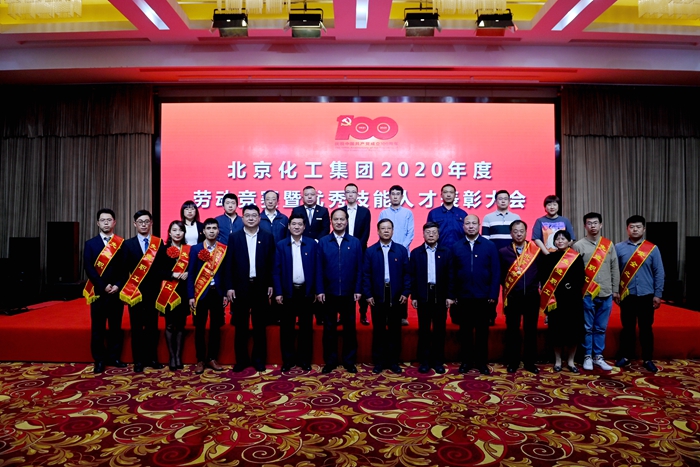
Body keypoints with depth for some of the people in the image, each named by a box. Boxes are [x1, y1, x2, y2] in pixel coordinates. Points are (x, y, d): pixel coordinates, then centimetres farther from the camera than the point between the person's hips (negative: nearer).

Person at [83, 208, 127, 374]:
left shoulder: (122, 243, 6)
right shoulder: (90, 244, 6)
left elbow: (125, 268, 2)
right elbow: (88, 268, -4)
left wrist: (118, 286, -12)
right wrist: (103, 286, -13)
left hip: (116, 291, 0)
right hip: (98, 291, 0)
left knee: (116, 326, 7)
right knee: (98, 328, 4)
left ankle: (114, 357, 18)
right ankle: (99, 360, 13)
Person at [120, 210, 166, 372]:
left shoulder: (159, 243, 5)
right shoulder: (128, 244, 4)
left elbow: (162, 267, 0)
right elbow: (125, 268, -1)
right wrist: (128, 287, -10)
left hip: (153, 291, 1)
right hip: (135, 291, 0)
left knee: (152, 325, 9)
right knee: (136, 326, 6)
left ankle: (152, 358, 19)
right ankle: (138, 360, 15)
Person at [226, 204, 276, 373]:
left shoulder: (268, 237, 3)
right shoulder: (234, 237, 3)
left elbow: (271, 263, 3)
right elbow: (230, 264, 0)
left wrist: (271, 285, -2)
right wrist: (230, 287, -5)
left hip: (260, 286, 0)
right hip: (240, 286, 0)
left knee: (259, 325, 8)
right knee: (241, 326, 7)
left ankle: (259, 359, 20)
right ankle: (241, 359, 19)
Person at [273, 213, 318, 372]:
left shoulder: (312, 244, 1)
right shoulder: (281, 245, 2)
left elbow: (317, 268, 2)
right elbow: (276, 271, 0)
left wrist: (316, 290, -2)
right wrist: (278, 292, -6)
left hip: (306, 291, 0)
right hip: (288, 291, 0)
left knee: (306, 327, 7)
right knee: (286, 328, 6)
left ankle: (304, 360, 19)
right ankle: (287, 360, 18)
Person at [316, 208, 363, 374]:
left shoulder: (355, 242, 2)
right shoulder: (323, 242, 1)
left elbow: (359, 268, 2)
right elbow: (319, 268, -1)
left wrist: (358, 290, -3)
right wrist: (319, 290, -6)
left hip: (348, 293, 0)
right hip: (329, 293, 0)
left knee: (349, 328, 9)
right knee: (329, 328, 9)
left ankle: (349, 361, 22)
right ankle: (330, 361, 21)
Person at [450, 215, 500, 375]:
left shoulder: (490, 246, 1)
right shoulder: (456, 247, 4)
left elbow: (496, 272, -1)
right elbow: (452, 273, 3)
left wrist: (493, 294, -7)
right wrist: (452, 295, 0)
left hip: (483, 297, -1)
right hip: (463, 297, 1)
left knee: (482, 331, 9)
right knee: (465, 331, 9)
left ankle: (482, 362, 20)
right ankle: (466, 361, 20)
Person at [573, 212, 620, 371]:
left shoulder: (609, 245, 8)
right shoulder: (579, 245, -2)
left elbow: (615, 269, 10)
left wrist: (615, 290, 8)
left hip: (606, 294, 3)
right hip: (587, 294, -3)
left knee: (601, 328, 11)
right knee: (587, 327, 5)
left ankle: (598, 356, 21)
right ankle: (587, 356, 16)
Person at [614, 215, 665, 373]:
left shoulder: (652, 248, 1)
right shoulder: (619, 248, -1)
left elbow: (659, 273, 2)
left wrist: (658, 294, -1)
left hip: (646, 295, 1)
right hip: (627, 295, 0)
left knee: (646, 328, 9)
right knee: (627, 327, 10)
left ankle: (648, 359, 20)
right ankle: (625, 356, 21)